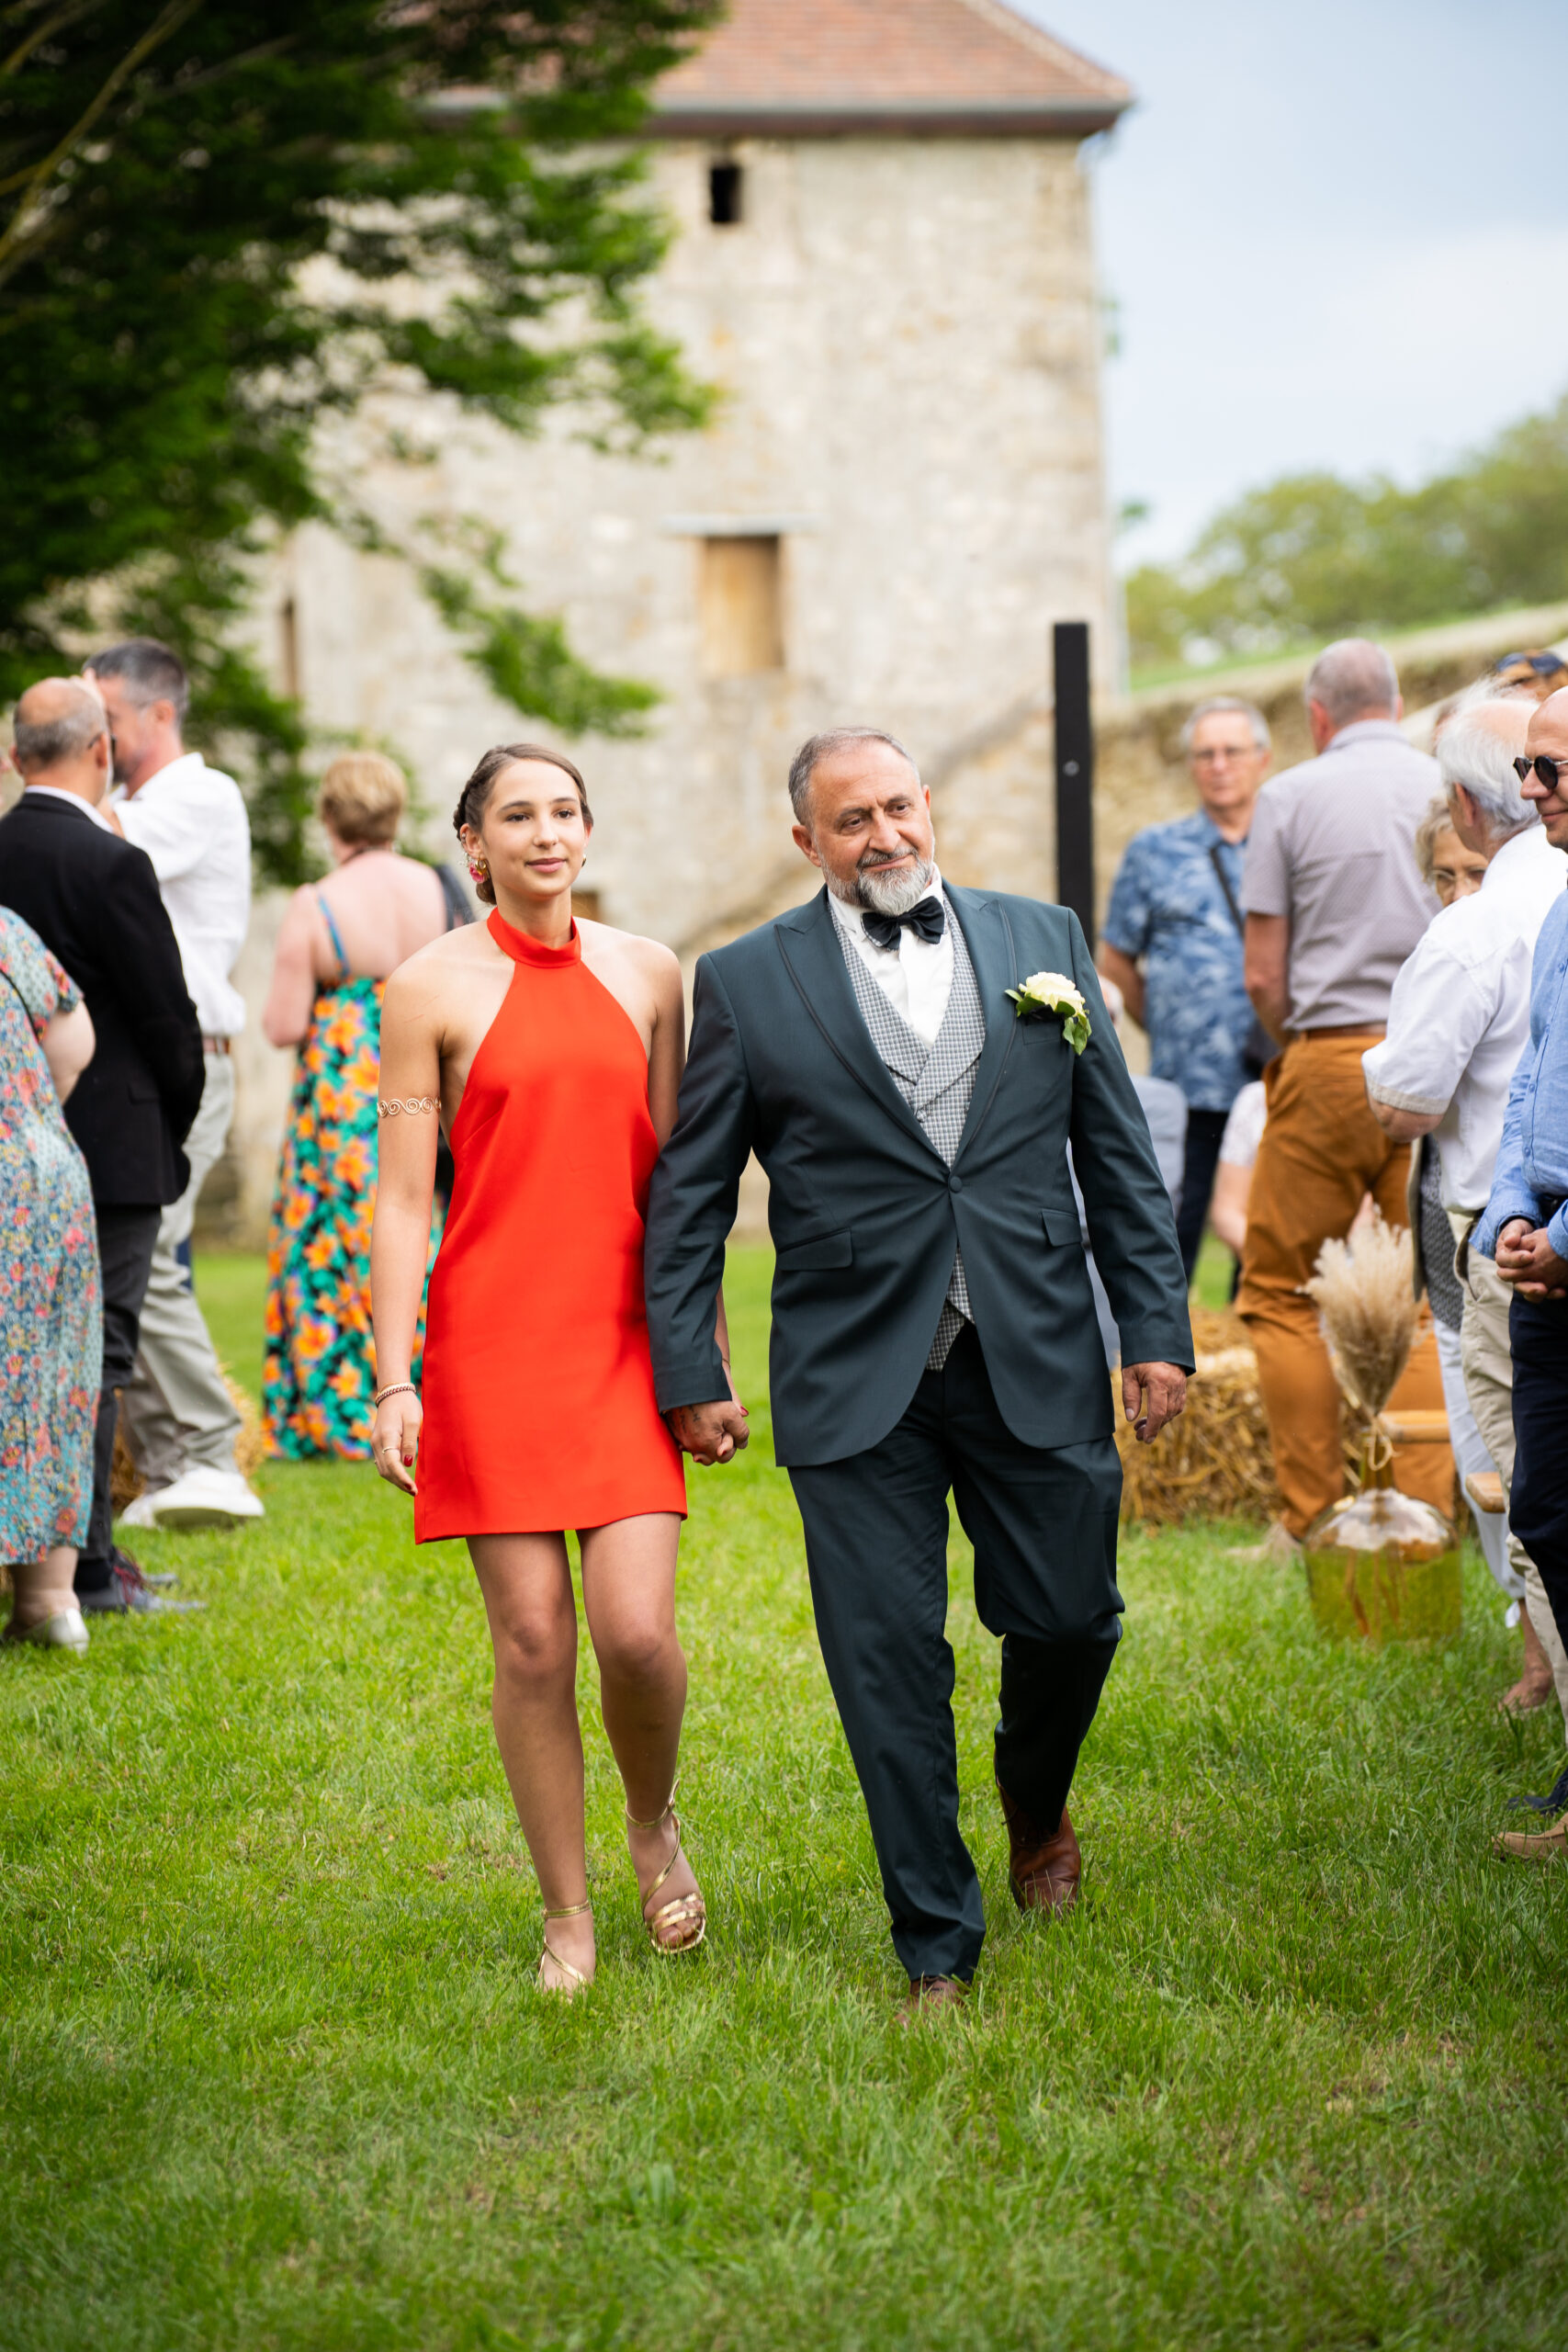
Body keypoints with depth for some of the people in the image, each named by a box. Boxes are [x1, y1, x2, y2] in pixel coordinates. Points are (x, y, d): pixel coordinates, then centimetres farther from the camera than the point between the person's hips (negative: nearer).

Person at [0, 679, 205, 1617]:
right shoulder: (112, 864, -15)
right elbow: (167, 1015, -12)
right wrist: (176, 1125, 5)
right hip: (112, 1148, -6)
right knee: (95, 1354, -2)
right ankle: (87, 1567, 1)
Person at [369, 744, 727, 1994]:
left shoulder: (647, 973, 9)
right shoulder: (432, 987, -1)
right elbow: (401, 1202, -2)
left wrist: (714, 1353, 10)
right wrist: (394, 1385, -7)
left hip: (626, 1339, 2)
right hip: (493, 1340, -2)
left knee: (637, 1629, -10)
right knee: (531, 1635, -1)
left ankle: (655, 1820, 21)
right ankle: (568, 1916, 14)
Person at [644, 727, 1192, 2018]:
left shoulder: (1042, 940, 8)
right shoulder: (747, 981, 2)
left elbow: (1119, 1152, 9)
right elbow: (688, 1195, 5)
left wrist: (1159, 1326, 4)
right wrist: (689, 1370, 0)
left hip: (1036, 1364, 2)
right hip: (855, 1377, -2)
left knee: (1069, 1620, 6)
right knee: (890, 1662, -2)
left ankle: (1036, 1803, 39)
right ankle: (938, 1947, 9)